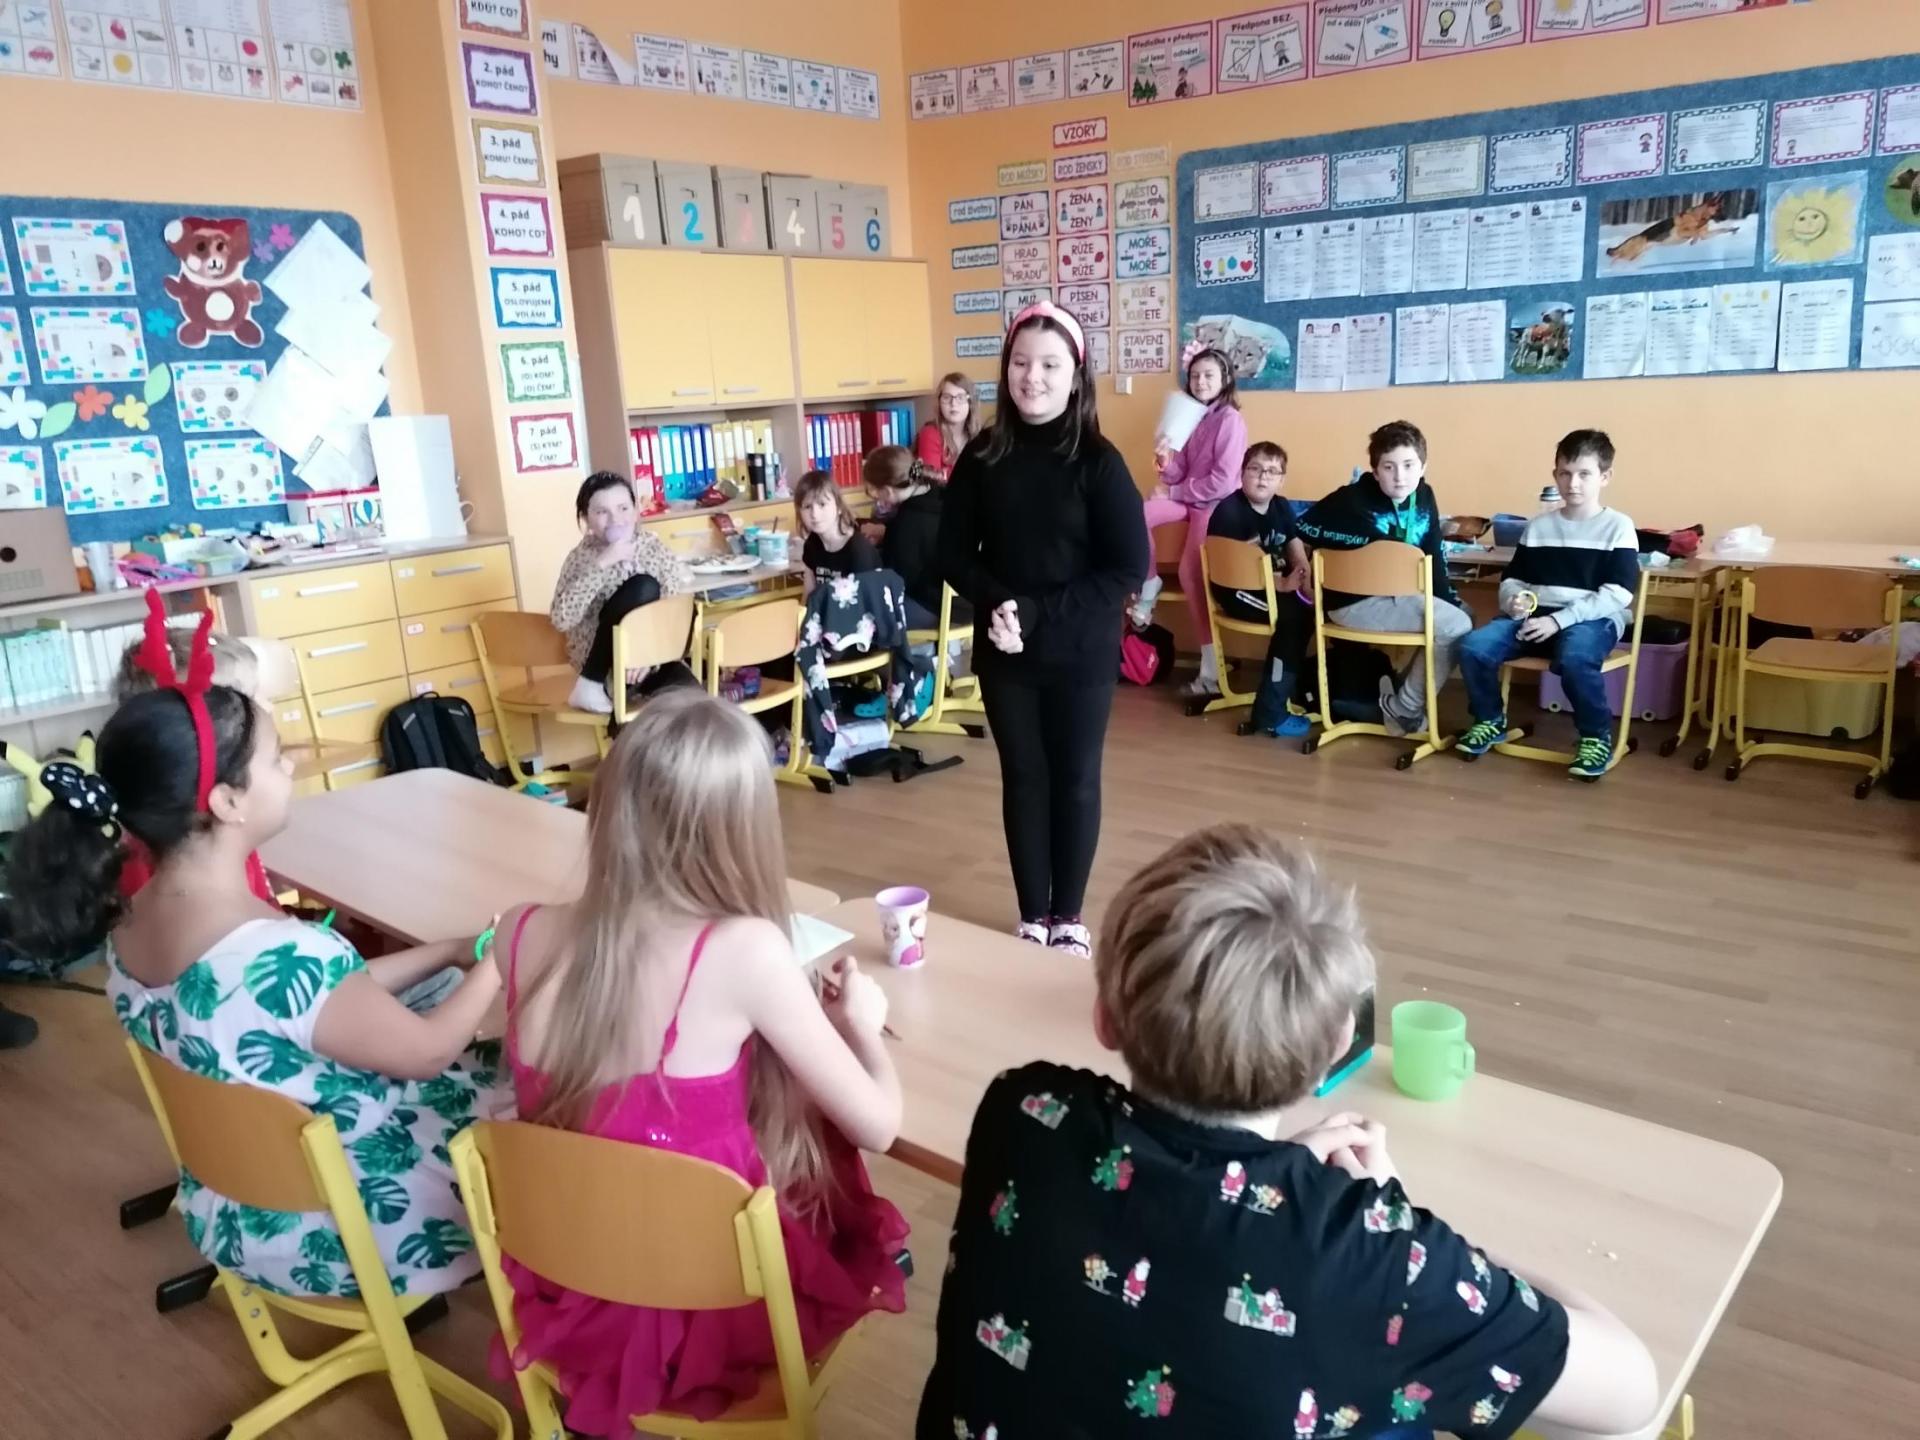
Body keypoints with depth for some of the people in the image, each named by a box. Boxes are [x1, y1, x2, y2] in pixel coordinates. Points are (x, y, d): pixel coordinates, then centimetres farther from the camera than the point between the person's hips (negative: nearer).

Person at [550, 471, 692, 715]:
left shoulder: (652, 546, -4)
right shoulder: (581, 557, -9)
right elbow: (562, 620, -23)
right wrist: (600, 564, -27)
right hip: (601, 659, -2)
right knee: (643, 587, -28)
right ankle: (590, 684, -17)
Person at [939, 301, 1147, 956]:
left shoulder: (1098, 461, -10)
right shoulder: (983, 456, -2)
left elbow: (1128, 569, -13)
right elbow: (953, 554, 3)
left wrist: (1037, 614, -20)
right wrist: (995, 603, -17)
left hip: (1080, 654, -2)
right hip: (1004, 653, 2)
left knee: (1075, 782, 10)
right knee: (1022, 780, 12)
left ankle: (1069, 917, 26)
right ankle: (1032, 917, 26)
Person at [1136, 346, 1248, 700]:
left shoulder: (1230, 420, -12)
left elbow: (1222, 481, -18)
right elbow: (1179, 475, 6)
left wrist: (1172, 492, -12)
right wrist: (1166, 462, -18)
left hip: (1215, 505, -7)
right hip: (1187, 498, 7)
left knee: (1191, 574, -17)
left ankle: (1211, 669, -12)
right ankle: (1148, 587, 1)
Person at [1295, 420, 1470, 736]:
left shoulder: (1423, 496, 3)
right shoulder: (1355, 498, -17)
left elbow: (1434, 554, 10)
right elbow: (1304, 526, -20)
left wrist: (1448, 598, 1)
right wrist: (1371, 538, -19)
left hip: (1398, 594, 8)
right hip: (1355, 601, -8)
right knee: (1456, 627, -16)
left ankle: (1402, 690, 16)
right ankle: (1402, 707, -2)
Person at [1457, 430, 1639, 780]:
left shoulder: (1618, 527, -1)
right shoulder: (1538, 525, 13)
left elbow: (1617, 595, -10)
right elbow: (1512, 579, 16)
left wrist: (1558, 619, -19)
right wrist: (1513, 599, -9)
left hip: (1593, 620, -4)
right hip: (1535, 617, 4)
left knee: (1574, 658, -38)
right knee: (1473, 646, -19)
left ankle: (1597, 737, -13)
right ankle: (1490, 720, 7)